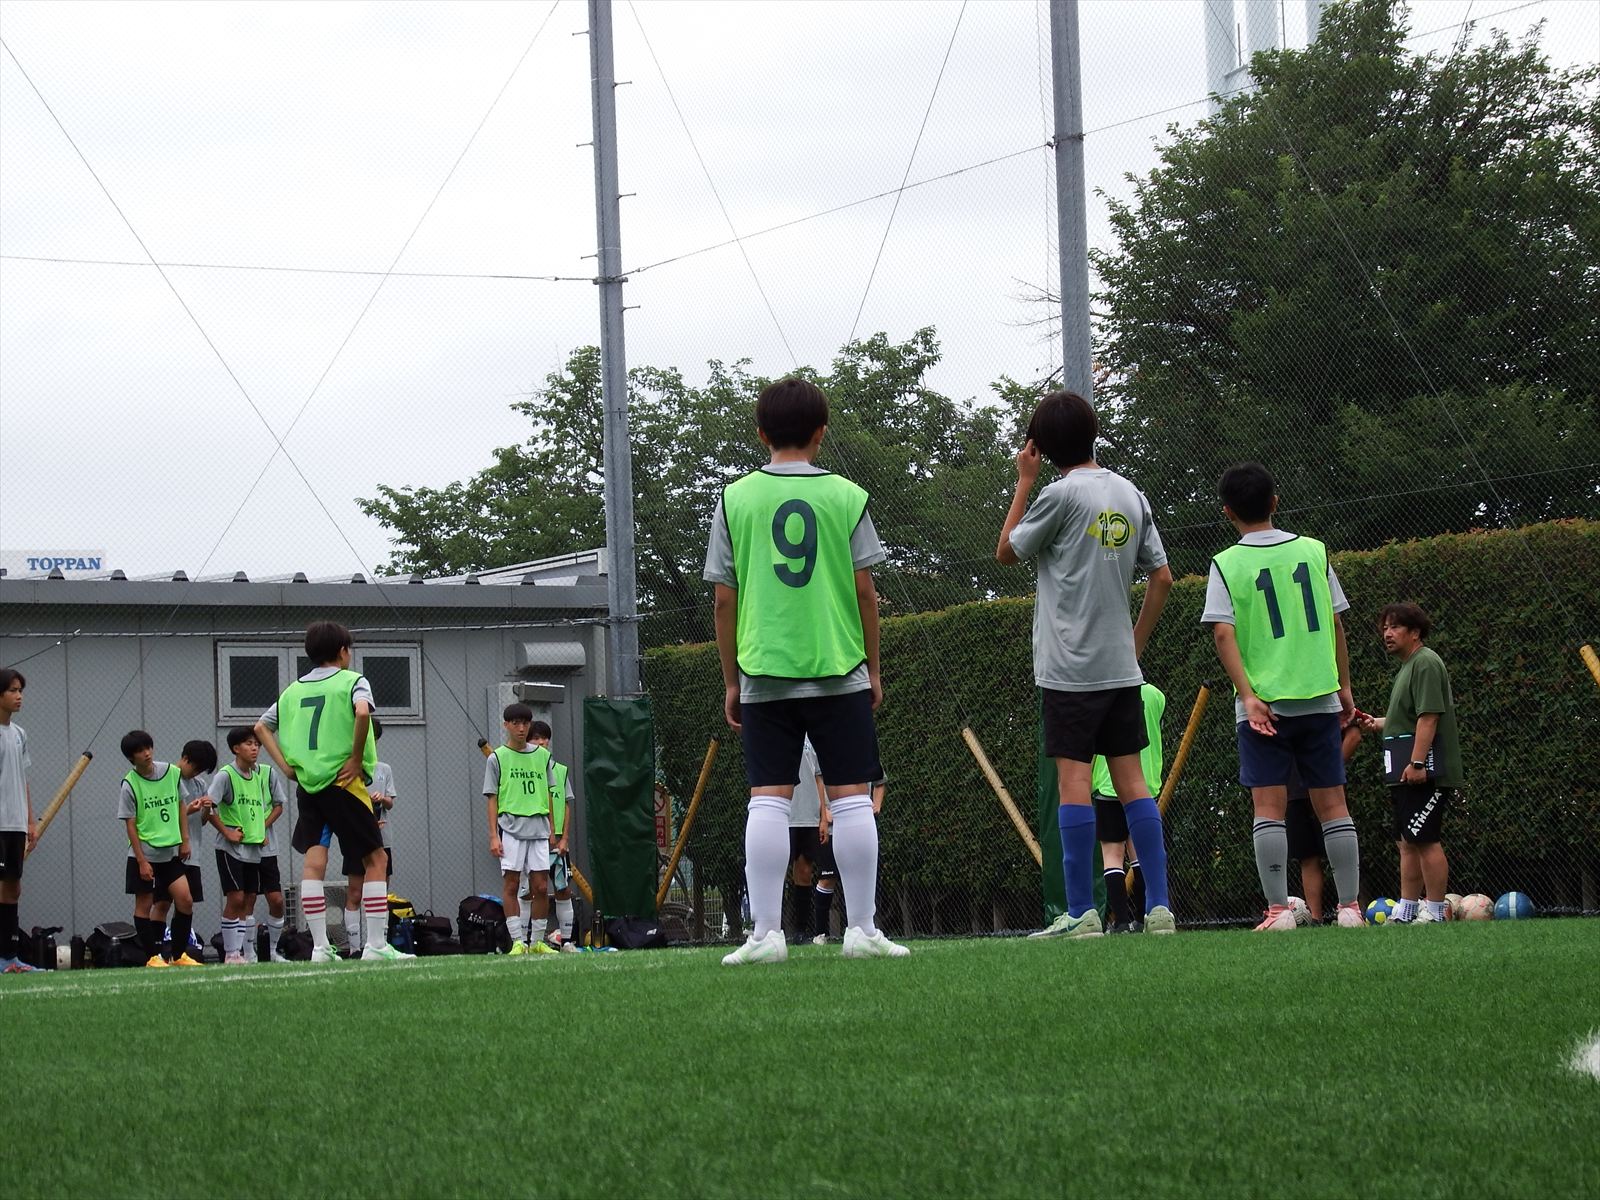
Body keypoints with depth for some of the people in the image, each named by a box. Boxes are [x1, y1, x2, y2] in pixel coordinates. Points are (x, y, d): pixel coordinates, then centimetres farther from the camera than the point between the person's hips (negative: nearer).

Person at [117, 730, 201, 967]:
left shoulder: (171, 772, 1)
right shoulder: (130, 785, -10)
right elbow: (131, 825, -9)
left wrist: (184, 840, 7)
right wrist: (141, 861, -12)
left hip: (172, 852, 3)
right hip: (145, 854, -3)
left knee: (185, 901, -5)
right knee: (144, 905, 2)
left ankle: (179, 954, 6)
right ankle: (152, 956, 10)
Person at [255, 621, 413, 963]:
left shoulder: (293, 690, 15)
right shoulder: (352, 681, -2)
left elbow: (261, 727, 17)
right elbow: (362, 712, -23)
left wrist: (285, 765, 12)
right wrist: (357, 758, -14)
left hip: (306, 783, 5)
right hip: (342, 782, -5)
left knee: (313, 863, 3)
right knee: (375, 858, 2)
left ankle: (320, 947, -1)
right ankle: (377, 945, -4)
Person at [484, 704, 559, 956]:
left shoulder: (542, 755, 13)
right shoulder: (497, 758, 3)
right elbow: (492, 799, 2)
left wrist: (552, 830, 14)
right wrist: (493, 835, -4)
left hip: (539, 829, 3)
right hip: (511, 828, -3)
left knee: (541, 887, 0)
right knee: (511, 884, -6)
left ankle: (538, 941, 9)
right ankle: (517, 942, -6)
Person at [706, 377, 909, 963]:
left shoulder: (736, 499, 2)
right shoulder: (847, 497, 0)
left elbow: (724, 598, 3)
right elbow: (864, 590, 1)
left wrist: (731, 681, 11)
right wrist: (873, 669, 12)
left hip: (763, 674, 1)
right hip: (839, 672, -1)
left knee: (768, 801, 0)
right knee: (852, 798, 3)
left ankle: (765, 933, -5)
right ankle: (863, 930, 3)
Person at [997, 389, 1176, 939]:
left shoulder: (1063, 493, -9)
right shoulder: (1131, 496, 10)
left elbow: (1006, 550, 3)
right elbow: (1162, 578, 12)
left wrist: (1024, 481, 9)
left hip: (1070, 667, -6)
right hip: (1121, 667, 6)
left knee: (1073, 779, -6)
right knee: (1131, 780, 6)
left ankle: (1081, 912, -9)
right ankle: (1159, 906, 2)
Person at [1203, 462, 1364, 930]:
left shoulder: (1227, 564, -2)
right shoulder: (1314, 551, 5)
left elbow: (1224, 634, -11)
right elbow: (1335, 624, 7)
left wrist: (1248, 695, -13)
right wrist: (1344, 686, 15)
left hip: (1263, 705, -2)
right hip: (1320, 698, 2)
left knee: (1269, 804, -2)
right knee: (1332, 803, 6)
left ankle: (1279, 909, -9)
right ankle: (1350, 906, 6)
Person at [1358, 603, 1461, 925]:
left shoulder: (1426, 663, -10)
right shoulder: (1408, 666, 22)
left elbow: (1429, 717, -19)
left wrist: (1416, 763, -24)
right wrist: (1379, 723, 24)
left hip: (1423, 772, -11)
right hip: (1406, 773, 11)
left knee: (1424, 839, -12)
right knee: (1406, 842, 11)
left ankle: (1435, 911, -10)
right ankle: (1405, 911, 14)